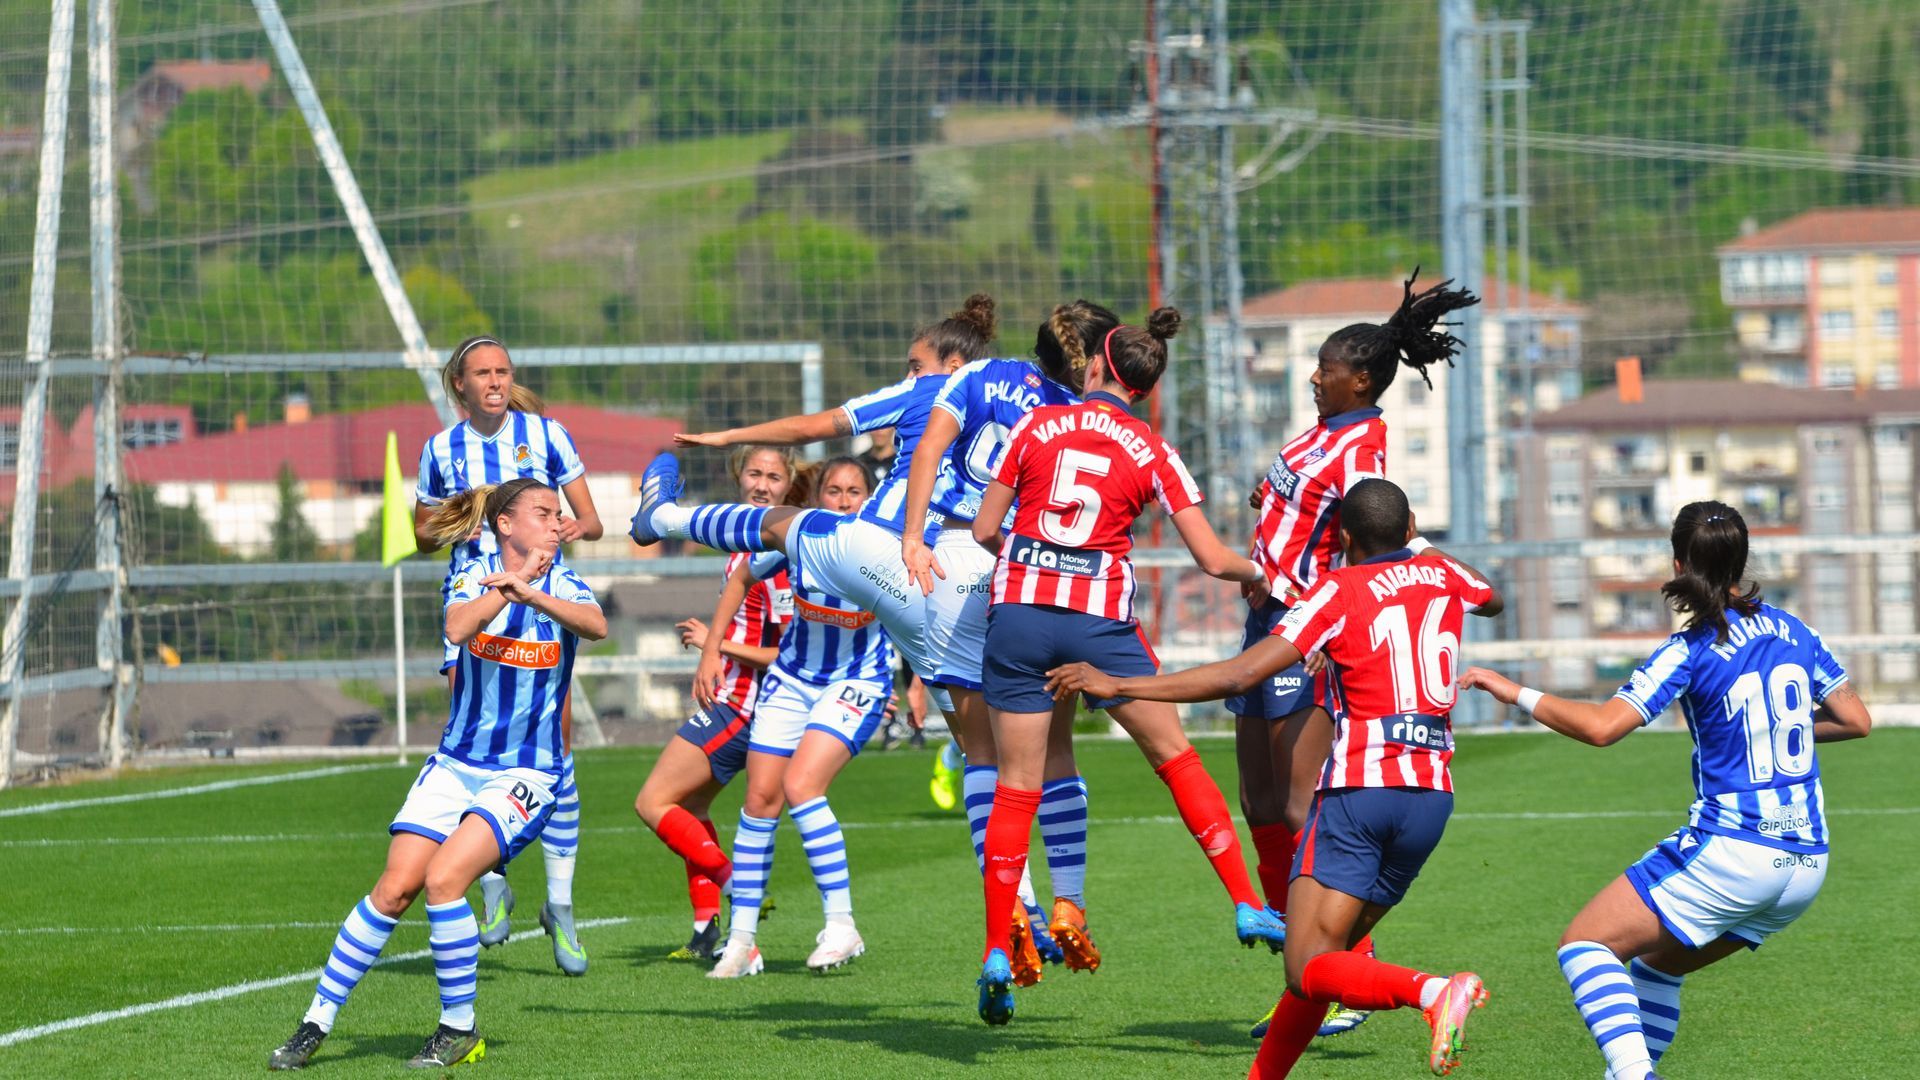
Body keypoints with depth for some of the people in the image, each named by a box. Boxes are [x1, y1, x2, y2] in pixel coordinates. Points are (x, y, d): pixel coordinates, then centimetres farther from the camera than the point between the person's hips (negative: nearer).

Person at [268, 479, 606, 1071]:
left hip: (525, 775, -2)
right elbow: (457, 629, -22)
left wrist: (528, 593, -40)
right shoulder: (472, 576, 0)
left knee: (444, 879, -22)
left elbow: (596, 625, -27)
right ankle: (317, 1020, 1)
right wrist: (507, 587, -34)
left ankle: (460, 1029, -8)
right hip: (455, 764, 2)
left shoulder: (561, 584, -3)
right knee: (395, 888, -9)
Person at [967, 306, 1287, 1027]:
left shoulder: (1036, 426, 4)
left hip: (1018, 612, 1)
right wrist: (1259, 572, 21)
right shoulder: (1152, 454, 3)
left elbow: (984, 530, 8)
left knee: (1016, 787, 5)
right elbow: (1212, 558, 1)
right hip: (1100, 620, -1)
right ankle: (1248, 908, 9)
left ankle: (997, 952, 1)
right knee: (1176, 756, 13)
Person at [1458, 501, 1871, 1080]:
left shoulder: (1690, 652, -10)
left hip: (1729, 852, -7)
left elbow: (1601, 726, -19)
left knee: (1584, 943, -1)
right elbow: (1856, 720, 15)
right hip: (1807, 865, 7)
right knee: (1656, 961, 26)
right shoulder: (1793, 631, 8)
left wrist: (1513, 691, -9)